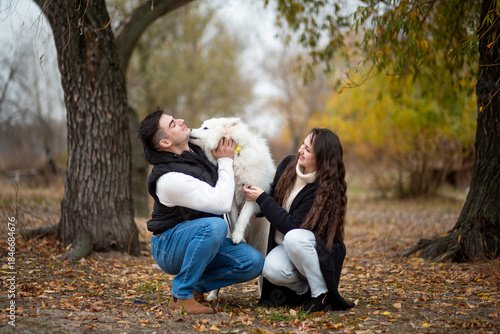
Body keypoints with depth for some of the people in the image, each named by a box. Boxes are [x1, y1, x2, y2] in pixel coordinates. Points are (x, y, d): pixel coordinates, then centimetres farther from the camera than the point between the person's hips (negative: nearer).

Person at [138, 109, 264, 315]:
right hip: (169, 248, -7)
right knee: (215, 225, -37)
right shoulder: (170, 178, -27)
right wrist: (225, 161, -16)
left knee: (254, 262, -13)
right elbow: (222, 203, -26)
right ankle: (181, 295, -23)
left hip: (200, 240, 8)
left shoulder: (195, 151, 0)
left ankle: (196, 286, 2)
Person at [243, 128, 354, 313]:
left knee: (294, 237, -38)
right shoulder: (288, 164, -5)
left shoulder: (325, 189, -22)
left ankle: (322, 295, -19)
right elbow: (274, 196, 12)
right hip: (284, 246, 5)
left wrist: (262, 199, -23)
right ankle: (302, 290, 5)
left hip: (320, 249, -5)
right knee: (271, 269, -29)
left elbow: (292, 226, -25)